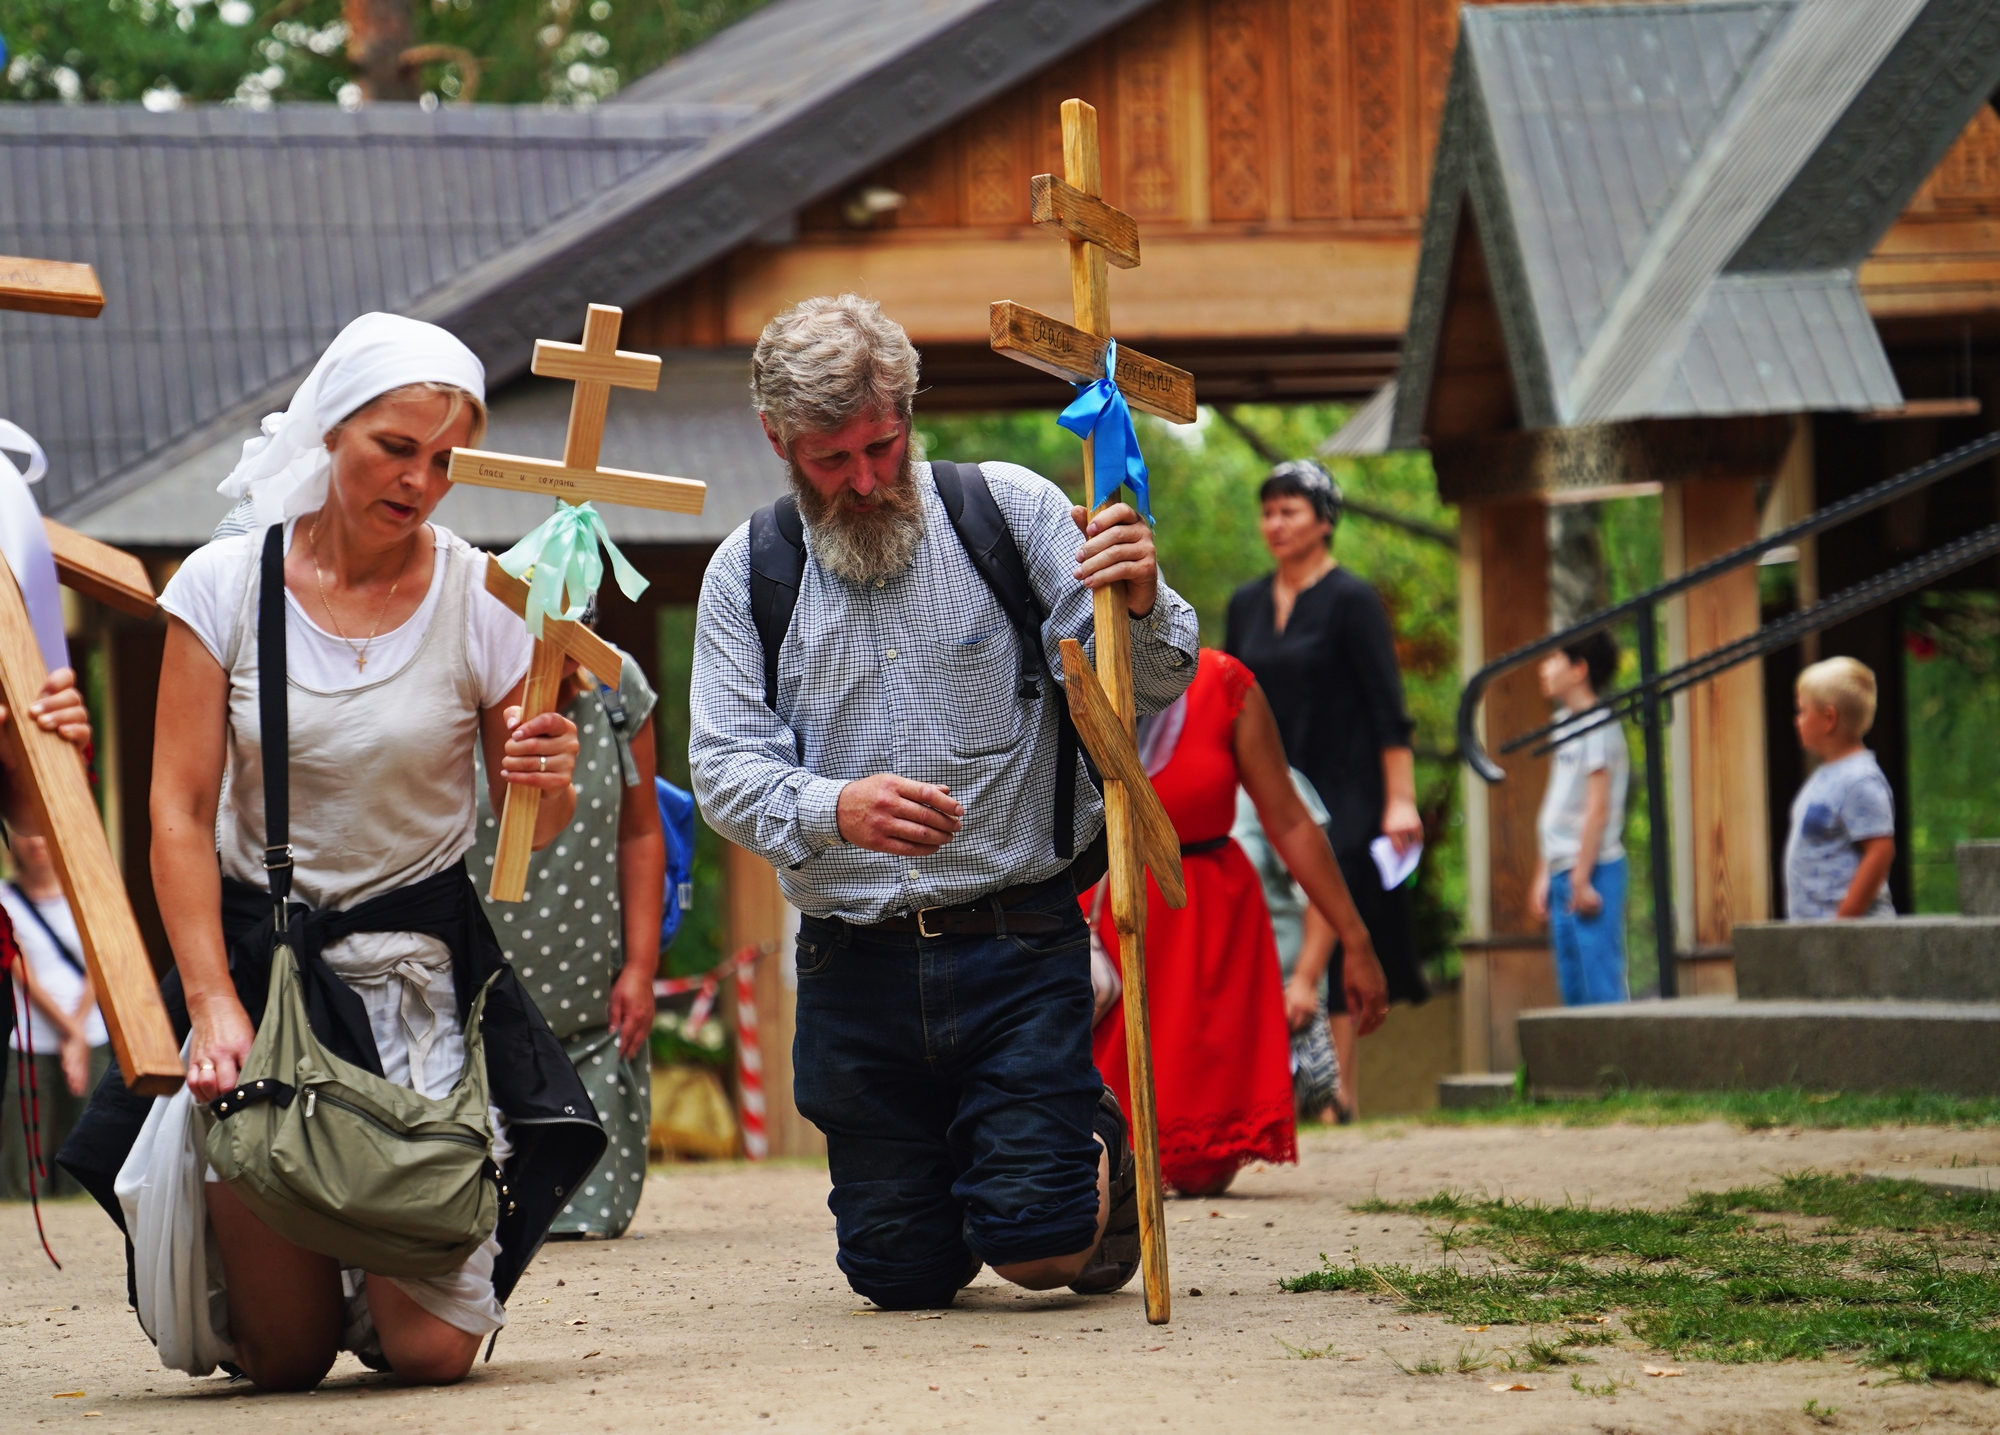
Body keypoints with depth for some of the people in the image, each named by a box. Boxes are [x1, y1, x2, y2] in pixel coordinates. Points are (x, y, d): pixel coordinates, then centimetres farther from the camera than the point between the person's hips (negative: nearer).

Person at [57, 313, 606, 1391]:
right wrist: (214, 1005, -15)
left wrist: (549, 783, -21)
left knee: (430, 1353, -10)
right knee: (284, 1361, -3)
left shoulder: (479, 599, -4)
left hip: (423, 966, 0)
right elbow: (179, 812, -6)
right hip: (255, 948, 0)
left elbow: (533, 829, 3)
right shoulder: (225, 585, -4)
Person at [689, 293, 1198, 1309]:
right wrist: (835, 810, -27)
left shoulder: (1008, 511, -2)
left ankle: (1102, 1151, 23)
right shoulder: (747, 573, 3)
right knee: (900, 1272, 9)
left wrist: (1140, 605, -31)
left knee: (1037, 1246, -12)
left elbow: (1149, 686, -7)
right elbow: (727, 768, -6)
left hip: (1016, 947, -2)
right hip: (854, 966, 2)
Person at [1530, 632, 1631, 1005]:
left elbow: (1598, 808, -15)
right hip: (1563, 871, 9)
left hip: (1592, 871, -9)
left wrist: (1582, 879, -18)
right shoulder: (1566, 725, 17)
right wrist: (1543, 876, 19)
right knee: (1573, 988, 8)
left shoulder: (1598, 726, -9)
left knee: (1599, 986, -10)